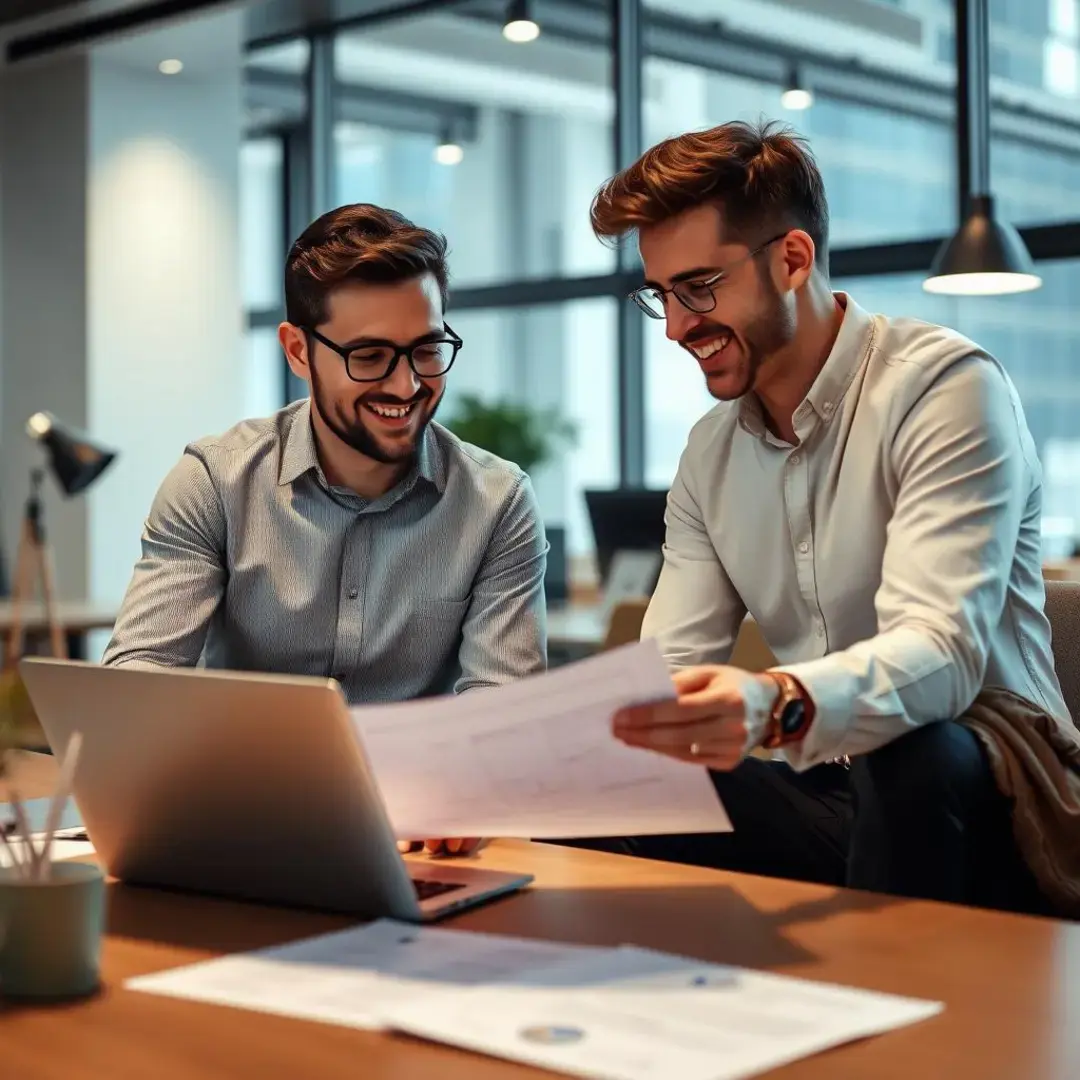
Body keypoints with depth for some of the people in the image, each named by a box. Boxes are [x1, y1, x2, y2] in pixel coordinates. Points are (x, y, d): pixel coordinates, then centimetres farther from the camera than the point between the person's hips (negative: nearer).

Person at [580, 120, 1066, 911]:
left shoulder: (945, 387, -12)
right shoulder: (711, 453, 10)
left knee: (915, 756, -37)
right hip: (818, 796, 5)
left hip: (971, 803, -5)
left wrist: (778, 706, -46)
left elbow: (942, 649, -26)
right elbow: (667, 676, 5)